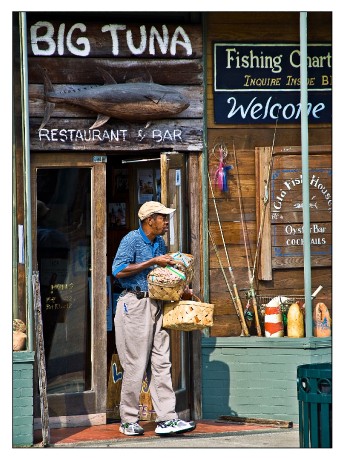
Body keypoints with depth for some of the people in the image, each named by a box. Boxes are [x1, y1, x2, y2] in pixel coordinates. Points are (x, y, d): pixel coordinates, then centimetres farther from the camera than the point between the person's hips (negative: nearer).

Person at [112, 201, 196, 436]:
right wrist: (153, 262, -16)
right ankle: (129, 421, 8)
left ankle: (166, 419, 1)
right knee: (136, 365, -3)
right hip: (135, 304, -7)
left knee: (161, 363, 2)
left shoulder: (160, 243, 16)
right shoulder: (132, 239, -8)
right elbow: (119, 270, -18)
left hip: (157, 304, 7)